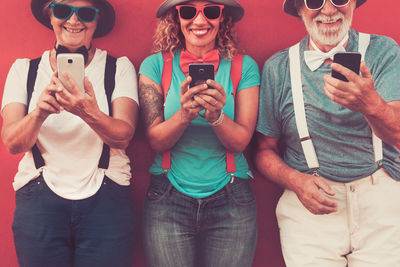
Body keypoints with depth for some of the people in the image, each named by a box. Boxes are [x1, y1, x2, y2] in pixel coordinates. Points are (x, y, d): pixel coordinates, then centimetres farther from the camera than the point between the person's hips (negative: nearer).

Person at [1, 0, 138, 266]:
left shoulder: (120, 68, 2)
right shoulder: (24, 69, 6)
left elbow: (123, 135, -12)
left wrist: (91, 114, -32)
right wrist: (39, 113, -26)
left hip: (106, 201, 0)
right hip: (39, 201, 1)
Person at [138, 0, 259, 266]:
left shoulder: (244, 67, 1)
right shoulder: (156, 65, 1)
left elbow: (240, 142, -4)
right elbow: (156, 140, -4)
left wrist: (216, 116, -24)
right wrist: (184, 114, -23)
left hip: (230, 201, 1)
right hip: (168, 199, 0)